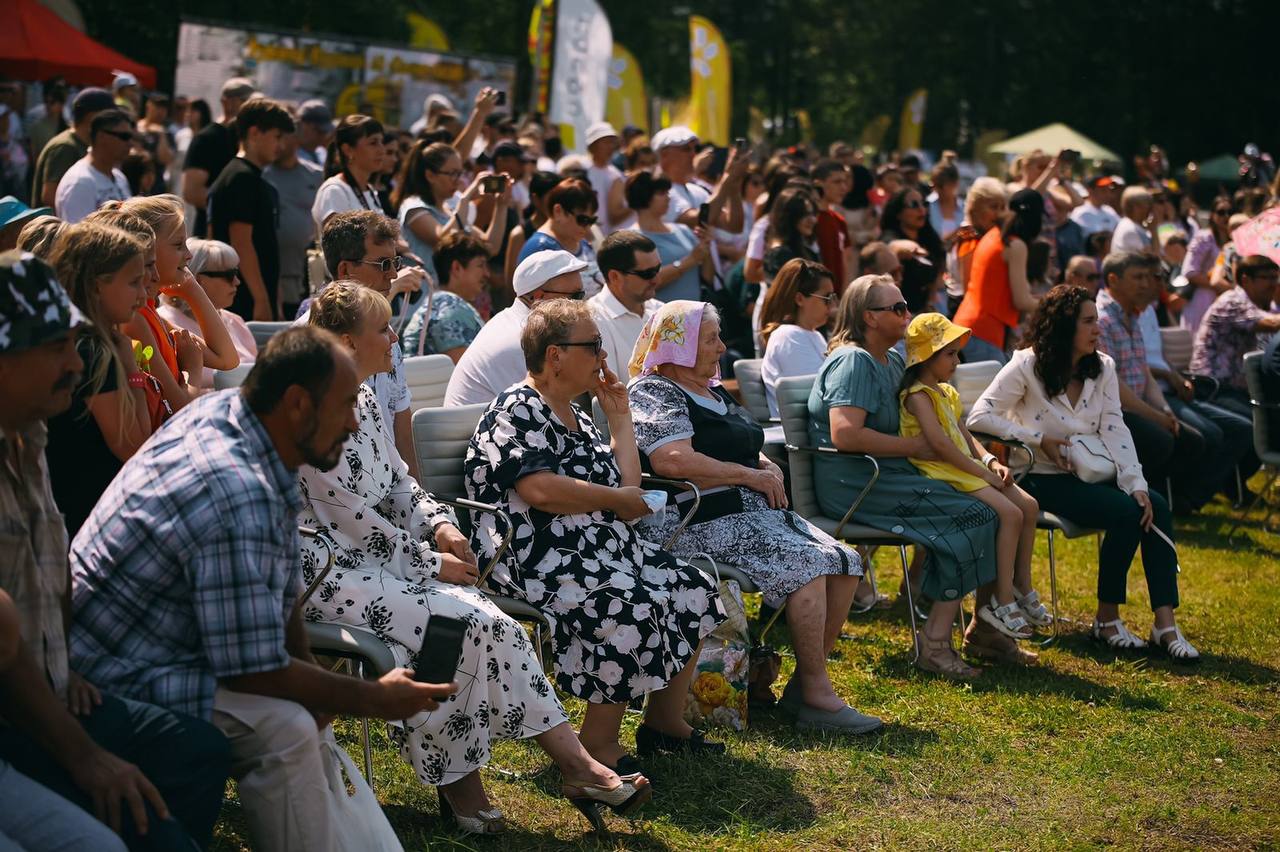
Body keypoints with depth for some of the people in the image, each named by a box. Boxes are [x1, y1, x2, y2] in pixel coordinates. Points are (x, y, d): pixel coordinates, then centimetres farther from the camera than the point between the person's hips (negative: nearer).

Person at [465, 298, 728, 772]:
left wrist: (620, 416, 18)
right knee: (632, 606, -31)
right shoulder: (516, 412, -8)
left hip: (600, 549, 10)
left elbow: (627, 486, 18)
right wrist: (616, 499, -10)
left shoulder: (576, 417, 21)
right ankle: (599, 745, -21)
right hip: (536, 559, -10)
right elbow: (540, 490, -23)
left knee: (692, 588, 1)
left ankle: (664, 721, 11)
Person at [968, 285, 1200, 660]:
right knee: (1125, 513, -27)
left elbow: (1114, 430, -1)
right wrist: (1040, 440, -17)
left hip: (1092, 474, 6)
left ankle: (1165, 624, -23)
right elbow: (980, 416, -14)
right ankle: (1106, 621, -12)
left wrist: (1136, 484, -15)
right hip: (1044, 479, -6)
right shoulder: (1027, 366, -9)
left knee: (1155, 507, -21)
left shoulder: (1103, 368, 7)